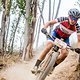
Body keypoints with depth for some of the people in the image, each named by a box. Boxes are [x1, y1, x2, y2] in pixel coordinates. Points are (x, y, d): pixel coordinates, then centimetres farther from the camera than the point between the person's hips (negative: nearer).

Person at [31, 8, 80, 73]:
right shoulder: (64, 19, -31)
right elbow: (49, 23, -25)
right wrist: (44, 28, -44)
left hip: (65, 38, 2)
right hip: (56, 33, -2)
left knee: (65, 53, -21)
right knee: (48, 46, -26)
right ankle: (36, 66, -20)